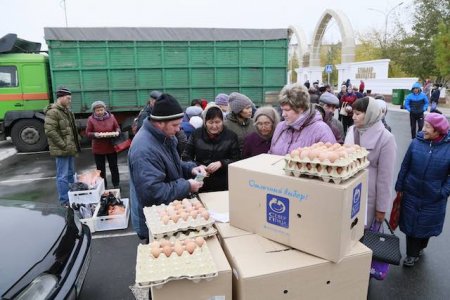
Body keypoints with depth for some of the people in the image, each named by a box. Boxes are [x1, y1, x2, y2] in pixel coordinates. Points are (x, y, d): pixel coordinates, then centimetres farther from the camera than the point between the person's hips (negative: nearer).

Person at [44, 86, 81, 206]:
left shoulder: (66, 110, 15)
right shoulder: (53, 112, -15)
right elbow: (50, 131, -23)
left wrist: (75, 144, 14)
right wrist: (64, 145, -21)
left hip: (70, 149, 9)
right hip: (62, 150, -9)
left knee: (71, 174, 17)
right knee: (63, 176, -2)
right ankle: (64, 201, 6)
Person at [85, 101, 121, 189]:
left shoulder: (111, 116, -3)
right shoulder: (91, 119, -7)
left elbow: (117, 128, 6)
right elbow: (88, 133, -3)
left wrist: (117, 132, -16)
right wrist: (94, 134, -23)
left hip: (111, 147, 1)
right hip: (98, 149, -1)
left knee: (114, 167, 11)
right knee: (101, 169, 10)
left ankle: (116, 185, 26)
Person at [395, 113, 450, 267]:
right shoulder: (416, 142, -9)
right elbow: (405, 166, -1)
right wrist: (399, 187, 1)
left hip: (433, 198, -1)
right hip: (411, 194, 1)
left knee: (427, 225, 17)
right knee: (410, 224, 10)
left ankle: (420, 247, 44)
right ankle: (412, 254, 29)